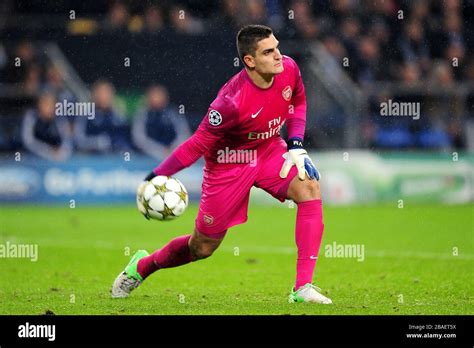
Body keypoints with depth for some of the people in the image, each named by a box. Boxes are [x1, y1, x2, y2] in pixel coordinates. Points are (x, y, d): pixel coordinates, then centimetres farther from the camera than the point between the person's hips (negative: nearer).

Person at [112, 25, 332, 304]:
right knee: (202, 248, 6)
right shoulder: (233, 101, -35)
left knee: (310, 188, -25)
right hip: (229, 163, -5)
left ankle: (303, 288, -23)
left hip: (270, 150, 5)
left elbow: (298, 102, 7)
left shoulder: (288, 69, -17)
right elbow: (200, 143, -24)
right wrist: (158, 176, -28)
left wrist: (296, 144, -5)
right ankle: (142, 266, 39)